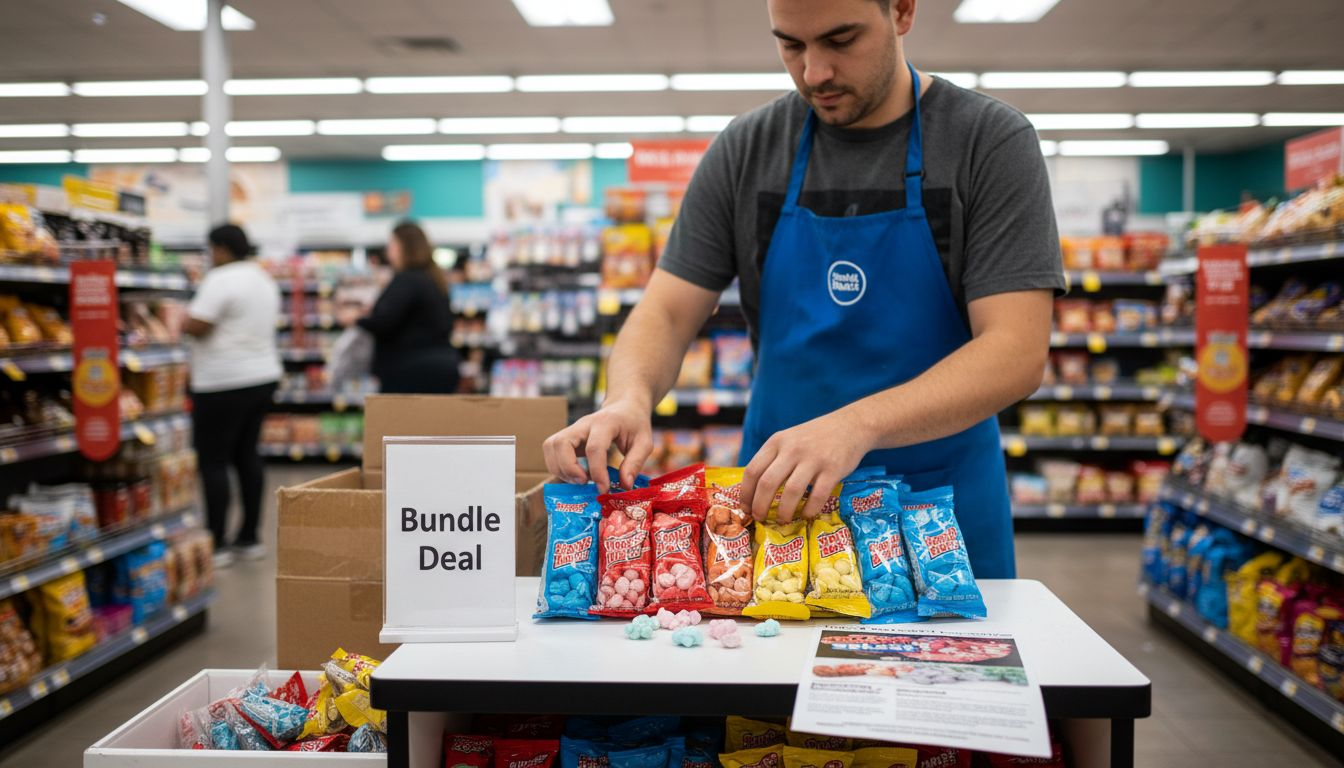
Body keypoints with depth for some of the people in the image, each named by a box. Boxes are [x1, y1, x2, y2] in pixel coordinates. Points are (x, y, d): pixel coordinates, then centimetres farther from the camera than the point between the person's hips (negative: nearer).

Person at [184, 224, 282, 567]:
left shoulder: (221, 279, -14)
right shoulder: (264, 279, 14)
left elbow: (195, 327, -20)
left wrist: (186, 319, 1)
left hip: (223, 384, -9)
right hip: (263, 375, 9)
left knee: (213, 461, -3)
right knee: (247, 454, 13)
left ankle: (217, 544, -1)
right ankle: (250, 538, 17)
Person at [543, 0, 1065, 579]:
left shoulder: (992, 142, -10)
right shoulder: (744, 151, -1)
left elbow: (1018, 352, -18)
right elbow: (666, 314, -1)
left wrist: (857, 424, -33)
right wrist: (629, 397, -25)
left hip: (942, 516, -2)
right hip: (773, 501, 2)